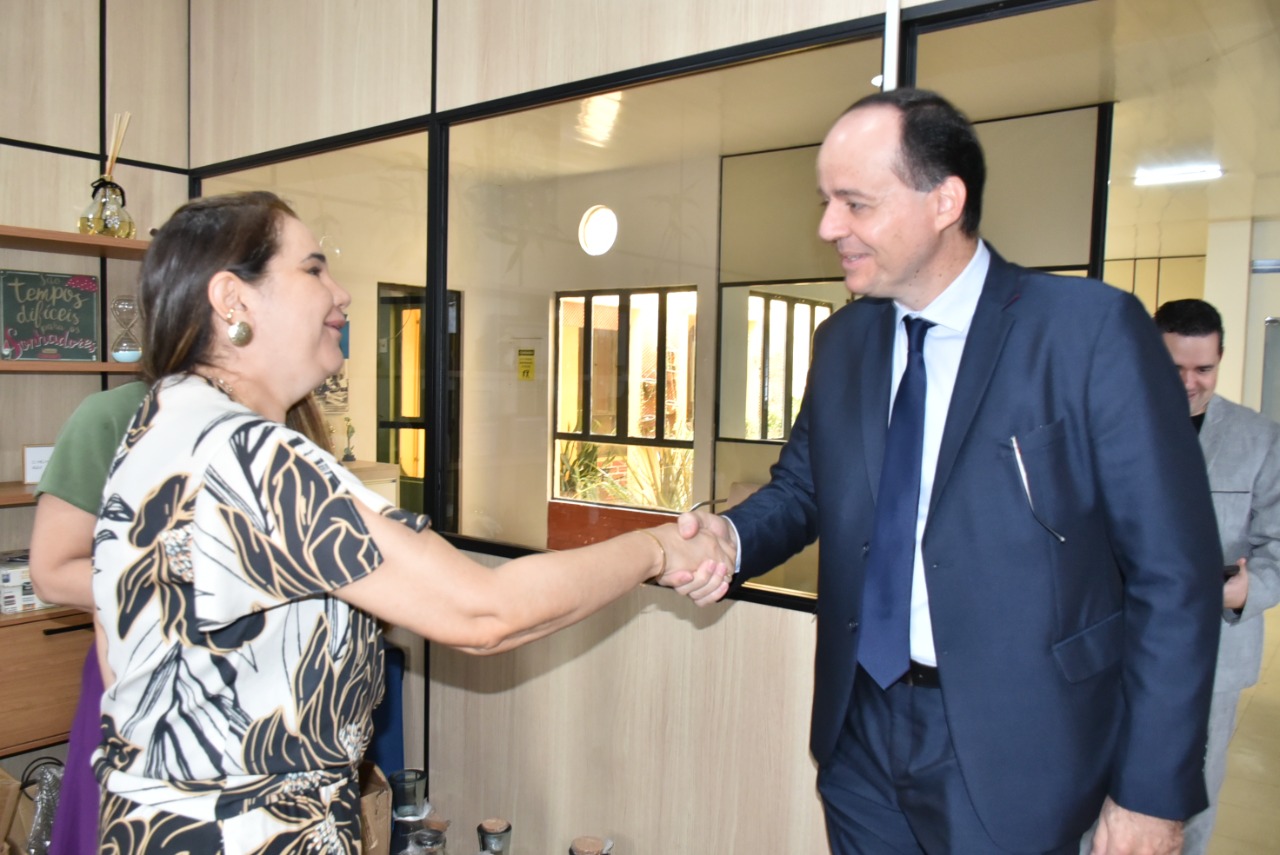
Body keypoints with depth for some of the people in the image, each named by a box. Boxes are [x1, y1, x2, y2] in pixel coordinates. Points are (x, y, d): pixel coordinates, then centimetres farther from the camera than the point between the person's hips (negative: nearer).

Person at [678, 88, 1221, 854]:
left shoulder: (1094, 330, -13)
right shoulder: (844, 341, 3)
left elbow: (1174, 572, -11)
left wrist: (1153, 791, -10)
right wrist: (732, 535, -11)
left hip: (1015, 747, -4)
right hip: (863, 730, 5)